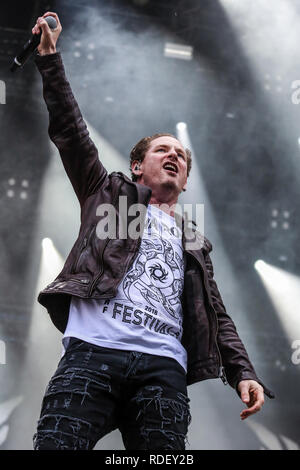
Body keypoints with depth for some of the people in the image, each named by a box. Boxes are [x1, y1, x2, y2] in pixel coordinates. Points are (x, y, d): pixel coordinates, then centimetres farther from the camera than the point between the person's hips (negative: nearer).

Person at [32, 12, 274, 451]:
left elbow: (217, 316, 24)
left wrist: (243, 373, 8)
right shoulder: (111, 193, 25)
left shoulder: (194, 244, 30)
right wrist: (50, 58, 11)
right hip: (93, 350, -2)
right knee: (57, 443, -20)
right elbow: (70, 133, 16)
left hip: (163, 367, 3)